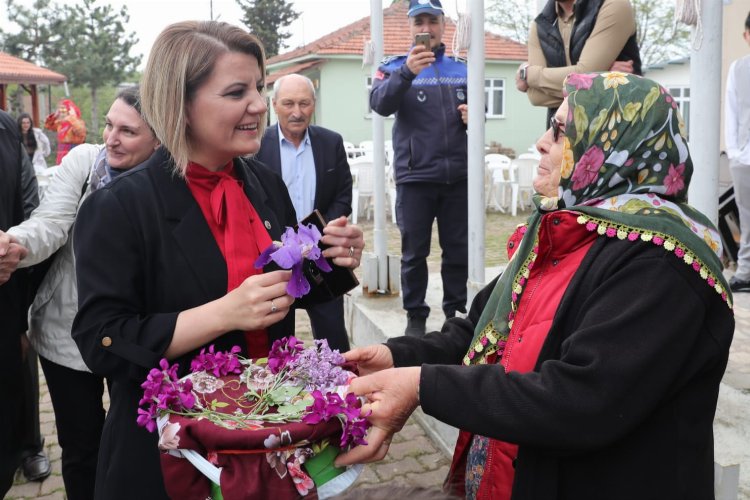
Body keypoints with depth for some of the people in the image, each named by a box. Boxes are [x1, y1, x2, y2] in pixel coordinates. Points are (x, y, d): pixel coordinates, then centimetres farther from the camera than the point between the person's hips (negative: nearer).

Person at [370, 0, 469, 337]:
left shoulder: (462, 70, 11)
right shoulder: (394, 67, 1)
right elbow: (380, 104, -18)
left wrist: (473, 116, -5)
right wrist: (406, 73, -35)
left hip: (457, 175, 3)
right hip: (415, 177, -3)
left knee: (458, 250, 10)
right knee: (415, 252, 5)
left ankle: (456, 312, 22)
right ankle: (415, 316, 16)